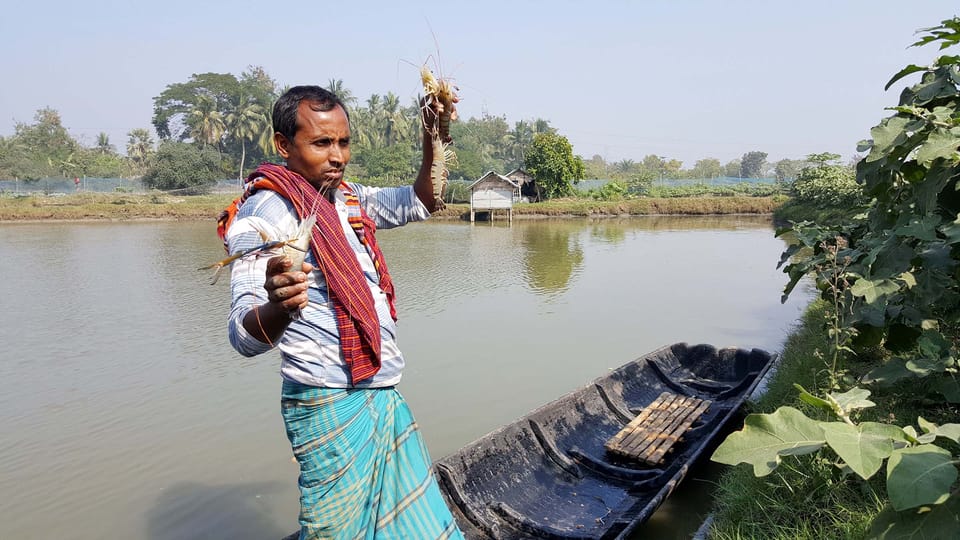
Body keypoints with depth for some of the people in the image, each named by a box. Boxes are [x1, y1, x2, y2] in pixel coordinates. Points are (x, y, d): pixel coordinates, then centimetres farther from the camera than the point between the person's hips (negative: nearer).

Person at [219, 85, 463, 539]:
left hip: (383, 395, 8)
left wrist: (433, 137, 2)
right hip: (332, 404, -8)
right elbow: (245, 336, -23)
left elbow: (418, 204, 18)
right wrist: (280, 307, -46)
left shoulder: (348, 197, 8)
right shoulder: (267, 212, -15)